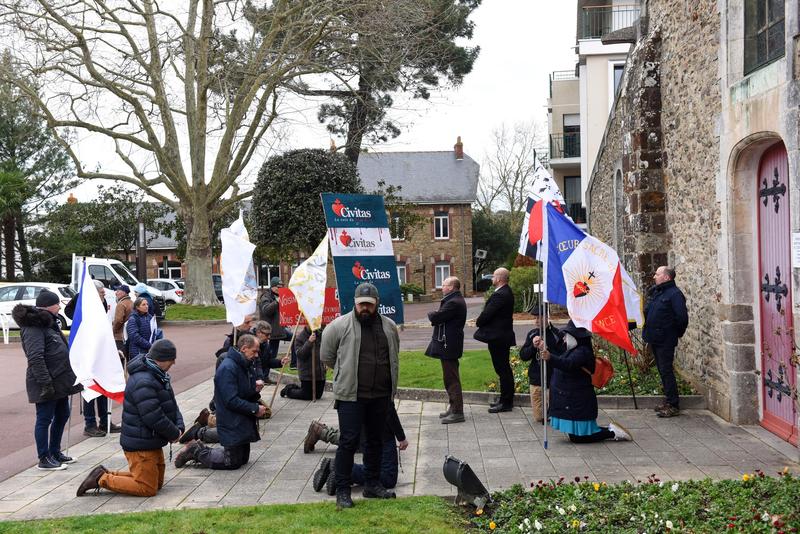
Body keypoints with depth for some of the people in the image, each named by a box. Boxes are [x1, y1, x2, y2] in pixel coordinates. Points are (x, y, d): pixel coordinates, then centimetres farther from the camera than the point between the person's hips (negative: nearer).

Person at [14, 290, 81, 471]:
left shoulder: (48, 323, 16)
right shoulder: (33, 327, -16)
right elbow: (35, 358, -23)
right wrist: (45, 382, -25)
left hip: (59, 380, 10)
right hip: (46, 383, -10)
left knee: (62, 415, 17)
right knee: (44, 419, -1)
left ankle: (55, 452, 30)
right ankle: (44, 459, 7)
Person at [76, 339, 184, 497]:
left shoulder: (158, 376, 9)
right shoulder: (143, 383, -25)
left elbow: (171, 405, 14)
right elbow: (154, 418, -27)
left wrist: (179, 427, -3)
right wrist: (174, 433, -13)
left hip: (152, 442, 11)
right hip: (140, 445, -11)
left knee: (157, 482, 18)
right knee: (147, 488, -6)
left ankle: (106, 474, 19)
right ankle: (102, 479, 3)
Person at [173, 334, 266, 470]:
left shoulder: (246, 366, 10)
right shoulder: (227, 368, -21)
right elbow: (231, 401, -25)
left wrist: (255, 390, -5)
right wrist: (255, 409, -21)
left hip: (243, 423, 10)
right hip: (232, 425, -10)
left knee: (243, 459, 16)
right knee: (233, 462, -2)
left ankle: (201, 449, 24)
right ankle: (196, 451, 11)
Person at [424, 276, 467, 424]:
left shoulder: (453, 303, -20)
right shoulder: (456, 300, 16)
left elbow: (435, 317, -22)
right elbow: (439, 317, 16)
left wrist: (430, 314, -2)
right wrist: (434, 315, -4)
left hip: (449, 345, -11)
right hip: (449, 344, 11)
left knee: (451, 378, -6)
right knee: (450, 377, 18)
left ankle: (457, 412, -2)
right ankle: (453, 406, 28)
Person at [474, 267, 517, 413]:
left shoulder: (499, 295, -22)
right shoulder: (507, 292, 11)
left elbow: (486, 314, -21)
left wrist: (478, 322, -2)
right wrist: (481, 320, 5)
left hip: (498, 337, -11)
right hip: (504, 336, 11)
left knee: (502, 370, -4)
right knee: (504, 369, 16)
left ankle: (506, 402, 2)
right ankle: (506, 400, 25)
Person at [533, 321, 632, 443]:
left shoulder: (582, 352, -20)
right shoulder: (573, 350, 11)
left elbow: (568, 364, -38)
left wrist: (550, 358, -55)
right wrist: (544, 348, 6)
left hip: (578, 401, -10)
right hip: (570, 398, 10)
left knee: (576, 437, -5)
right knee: (575, 434, 15)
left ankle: (612, 433, 5)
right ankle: (610, 429, 24)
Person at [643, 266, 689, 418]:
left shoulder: (675, 294, -15)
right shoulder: (654, 291, 12)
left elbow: (682, 317, -18)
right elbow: (647, 312, 22)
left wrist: (677, 334, -7)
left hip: (666, 341, -9)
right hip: (655, 338, 9)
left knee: (666, 371, -8)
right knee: (662, 370, 15)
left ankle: (674, 406, -2)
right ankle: (668, 402, 24)